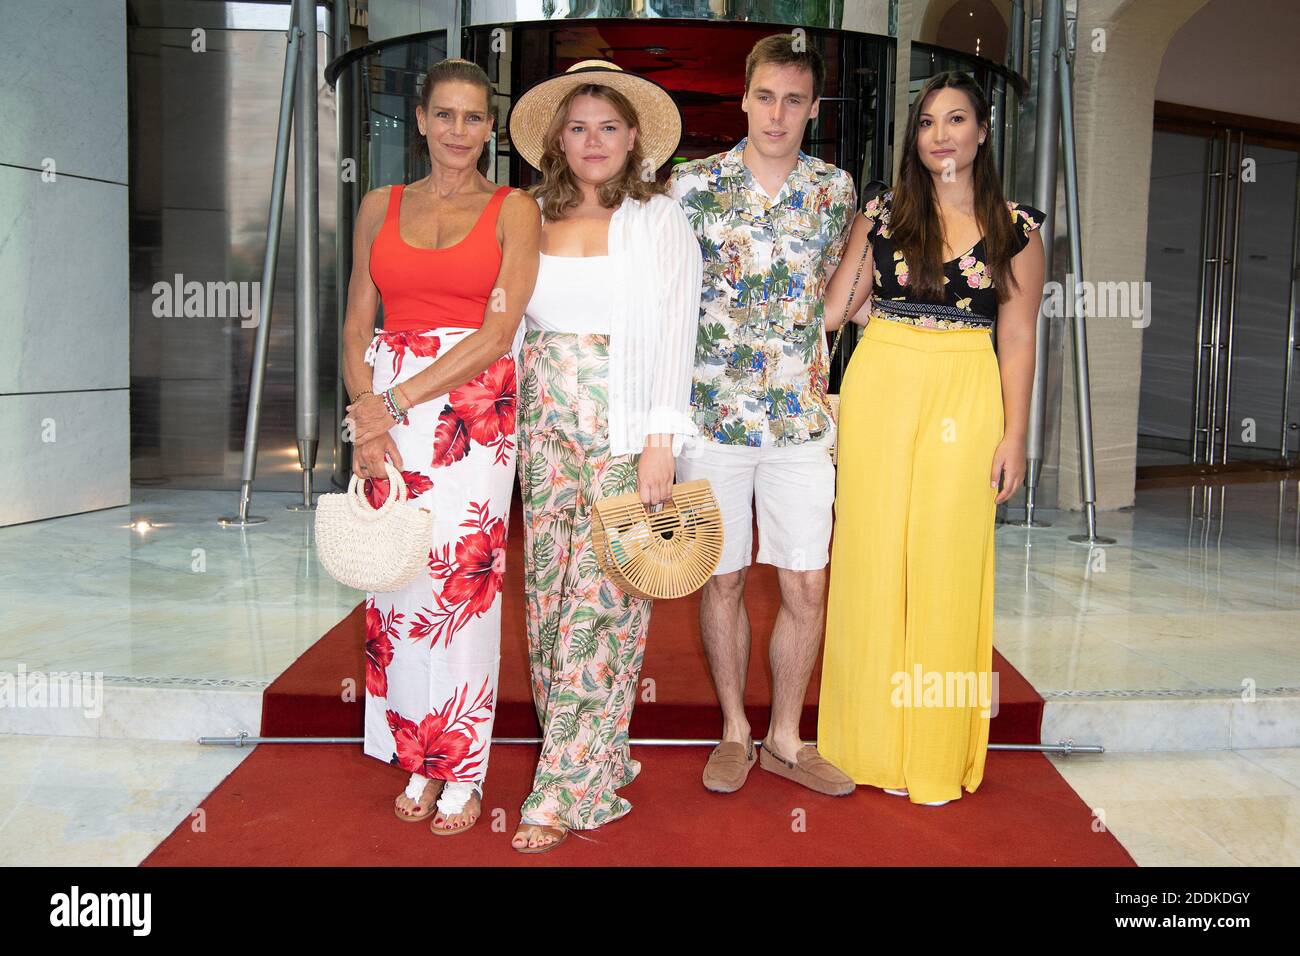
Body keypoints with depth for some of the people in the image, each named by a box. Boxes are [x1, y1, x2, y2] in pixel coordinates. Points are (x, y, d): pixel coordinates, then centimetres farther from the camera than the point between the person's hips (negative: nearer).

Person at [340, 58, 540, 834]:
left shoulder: (514, 209, 2)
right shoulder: (381, 207, 13)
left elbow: (498, 332, -8)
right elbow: (358, 326, 10)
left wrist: (396, 399, -12)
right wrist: (368, 418, -6)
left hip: (473, 410, -3)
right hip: (383, 409, 3)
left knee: (464, 586, -2)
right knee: (397, 585, 5)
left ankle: (463, 773, 14)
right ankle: (419, 759, 22)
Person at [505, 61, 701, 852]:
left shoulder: (660, 219, 2)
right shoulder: (534, 220, 12)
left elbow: (675, 336, -4)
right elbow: (512, 325, 13)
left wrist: (661, 443, -12)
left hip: (624, 425, -4)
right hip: (546, 423, 5)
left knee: (600, 599, -6)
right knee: (548, 588, 5)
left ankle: (569, 789, 2)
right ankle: (596, 753, 20)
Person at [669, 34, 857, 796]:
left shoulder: (836, 189, 7)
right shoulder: (693, 184, 0)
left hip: (802, 419, 2)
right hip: (712, 414, -1)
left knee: (806, 585, 3)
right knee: (723, 580, 7)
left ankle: (786, 739, 21)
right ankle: (735, 732, 25)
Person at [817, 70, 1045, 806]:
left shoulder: (1017, 226, 5)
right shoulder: (881, 213, 7)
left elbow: (1018, 340, 4)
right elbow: (833, 306, 9)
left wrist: (1014, 437, -1)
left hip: (966, 399, -1)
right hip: (879, 391, 1)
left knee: (947, 561, 2)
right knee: (873, 555, 4)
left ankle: (937, 752, 17)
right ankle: (876, 741, 19)